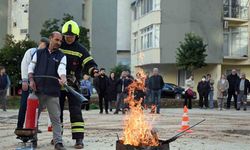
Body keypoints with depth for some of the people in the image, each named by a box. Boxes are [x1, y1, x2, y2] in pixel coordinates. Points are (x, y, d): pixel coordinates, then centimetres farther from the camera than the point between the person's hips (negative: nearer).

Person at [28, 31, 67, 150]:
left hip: (53, 92, -2)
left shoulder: (61, 56, 7)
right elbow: (31, 67, 12)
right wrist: (31, 80, -4)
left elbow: (61, 68, -11)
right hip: (37, 89, 2)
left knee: (56, 118, -5)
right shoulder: (39, 53, 12)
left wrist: (63, 78, -32)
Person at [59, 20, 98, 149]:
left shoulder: (80, 50, -2)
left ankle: (79, 138, -9)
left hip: (73, 84, -3)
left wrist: (94, 70, -29)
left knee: (76, 111, -10)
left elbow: (89, 64, -7)